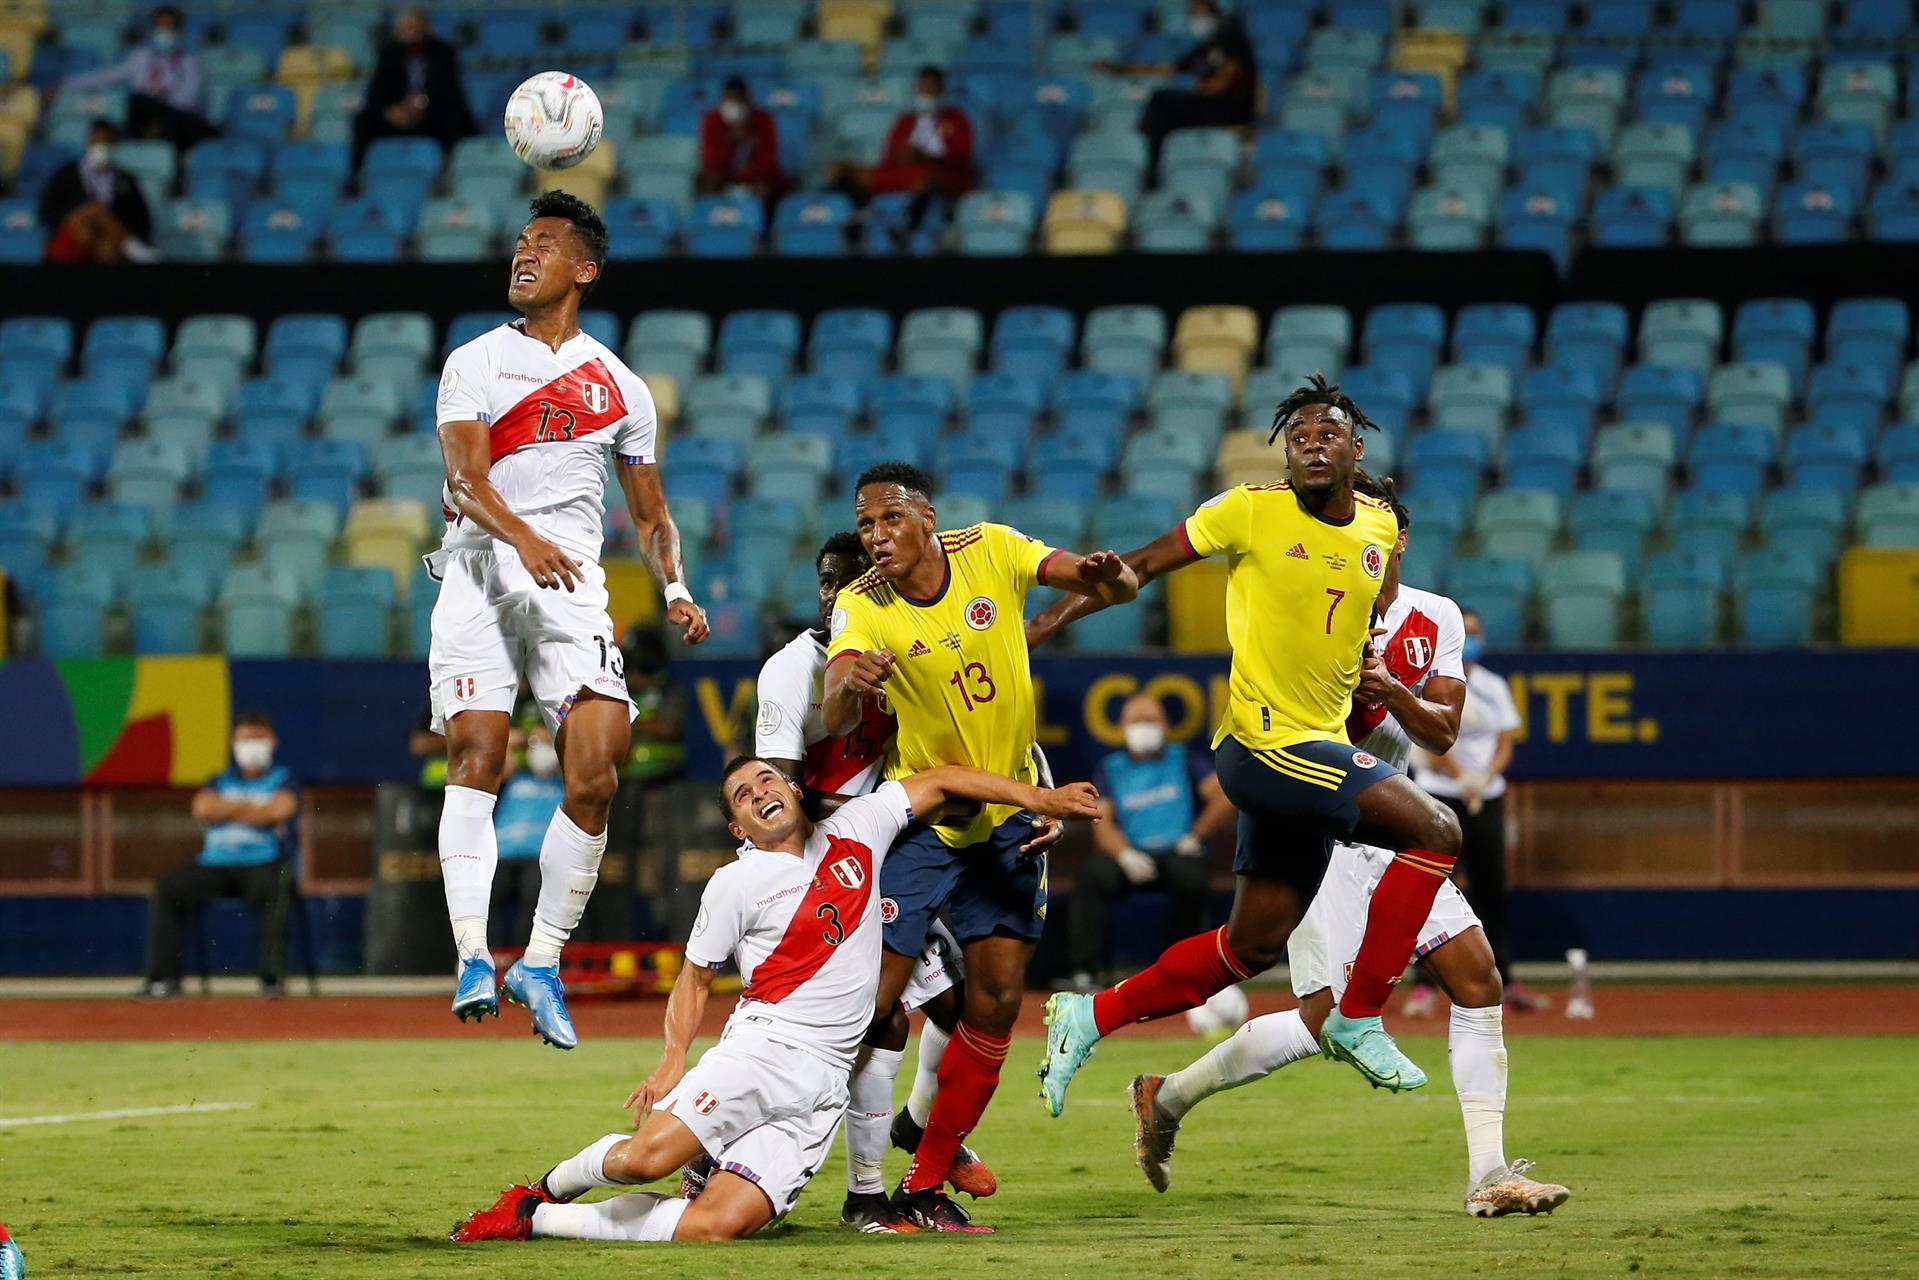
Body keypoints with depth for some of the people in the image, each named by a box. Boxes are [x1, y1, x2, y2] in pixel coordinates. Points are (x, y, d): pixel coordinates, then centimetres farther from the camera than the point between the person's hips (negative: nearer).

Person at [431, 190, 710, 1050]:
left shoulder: (620, 389, 17)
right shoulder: (473, 364, 9)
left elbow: (652, 516, 22)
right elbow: (465, 476, -7)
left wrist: (675, 591, 2)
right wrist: (523, 539, -27)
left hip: (573, 587, 2)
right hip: (480, 570, -2)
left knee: (596, 776, -11)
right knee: (476, 756, -16)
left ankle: (542, 963, 1)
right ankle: (471, 956, -19)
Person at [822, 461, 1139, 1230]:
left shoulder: (991, 552, -10)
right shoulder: (862, 607, -17)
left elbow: (1120, 588, -10)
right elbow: (835, 721, -33)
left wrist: (1107, 577, -34)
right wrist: (849, 686, -57)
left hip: (1010, 811, 3)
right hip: (923, 814, -3)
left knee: (998, 996, -2)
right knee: (872, 998, -12)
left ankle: (926, 1187, 7)